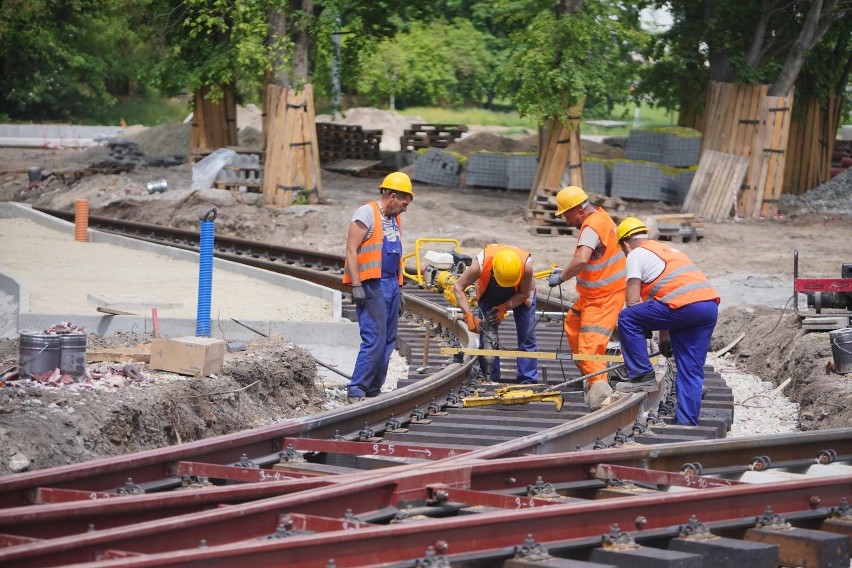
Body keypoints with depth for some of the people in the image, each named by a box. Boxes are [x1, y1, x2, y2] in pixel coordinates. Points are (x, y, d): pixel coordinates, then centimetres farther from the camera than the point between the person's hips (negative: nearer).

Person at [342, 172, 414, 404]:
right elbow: (351, 250, -12)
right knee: (374, 340, -14)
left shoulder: (394, 221, 20)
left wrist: (398, 291, 21)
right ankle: (356, 391, -11)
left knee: (388, 342, 8)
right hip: (372, 286, -9)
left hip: (391, 285, 9)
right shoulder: (367, 213, -7)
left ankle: (374, 391, 13)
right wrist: (356, 286, -19)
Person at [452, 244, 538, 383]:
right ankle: (490, 380, 1)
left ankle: (528, 381, -4)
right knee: (486, 334, -7)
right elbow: (458, 287, -28)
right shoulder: (481, 263, -40)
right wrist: (469, 317, -35)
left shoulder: (526, 265, -39)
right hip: (489, 293, 1)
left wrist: (504, 308, -34)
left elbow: (525, 293, -21)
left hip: (519, 295, 0)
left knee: (527, 336, -8)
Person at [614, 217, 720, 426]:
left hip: (686, 305, -8)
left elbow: (633, 301, 3)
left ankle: (642, 376, 5)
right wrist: (664, 337, 40)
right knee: (691, 371, 12)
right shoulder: (667, 249, 33)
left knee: (627, 318, 4)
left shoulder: (636, 254, 9)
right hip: (711, 305, 8)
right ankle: (687, 423, 10)